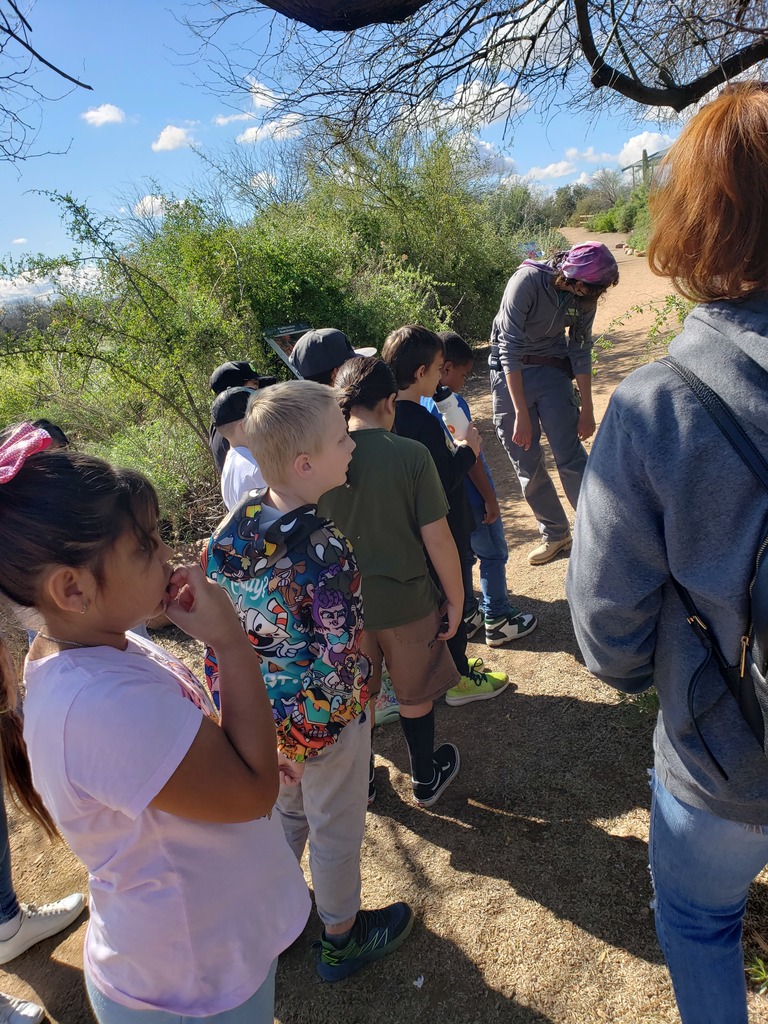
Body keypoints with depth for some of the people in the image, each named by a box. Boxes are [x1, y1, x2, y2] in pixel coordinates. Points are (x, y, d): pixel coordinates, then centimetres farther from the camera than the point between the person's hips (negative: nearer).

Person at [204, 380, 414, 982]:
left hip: (258, 712, 6)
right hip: (323, 718, -6)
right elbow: (341, 655, -27)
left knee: (284, 809, 30)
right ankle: (342, 940, 44)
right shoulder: (326, 552, -32)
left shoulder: (232, 526, -11)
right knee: (336, 829, 19)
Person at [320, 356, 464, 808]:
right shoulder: (410, 454, -18)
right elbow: (436, 537, -16)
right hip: (405, 601, -2)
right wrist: (456, 599, -2)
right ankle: (427, 779, 41)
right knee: (416, 696, 21)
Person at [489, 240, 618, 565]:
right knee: (525, 462, 2)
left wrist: (587, 409, 4)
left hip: (552, 370, 2)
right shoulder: (527, 281, -23)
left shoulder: (585, 296, -7)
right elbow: (509, 349, -24)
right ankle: (555, 534, 17)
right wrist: (522, 414, -25)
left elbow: (581, 351, 4)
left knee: (571, 456, -8)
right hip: (510, 372, -2)